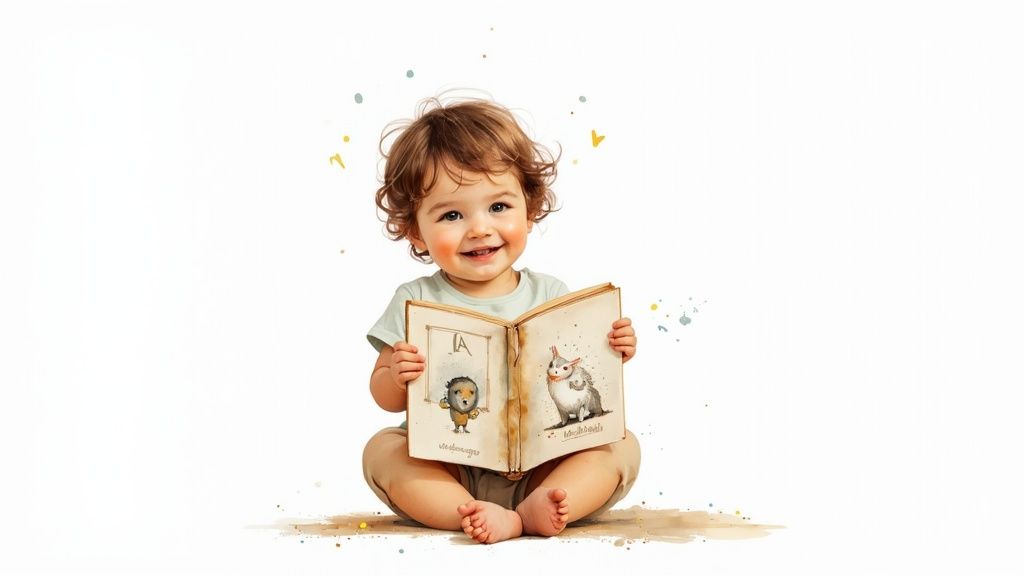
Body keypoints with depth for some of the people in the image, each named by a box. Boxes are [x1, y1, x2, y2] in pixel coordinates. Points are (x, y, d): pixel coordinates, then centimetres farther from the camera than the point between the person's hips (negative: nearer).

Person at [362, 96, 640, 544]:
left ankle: (535, 511, -36)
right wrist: (397, 376, -20)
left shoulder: (550, 296, 3)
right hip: (447, 476, -1)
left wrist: (610, 355, -12)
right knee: (382, 449, -23)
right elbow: (386, 398, 2)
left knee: (621, 445, -16)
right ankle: (471, 514, -39)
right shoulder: (417, 302, -1)